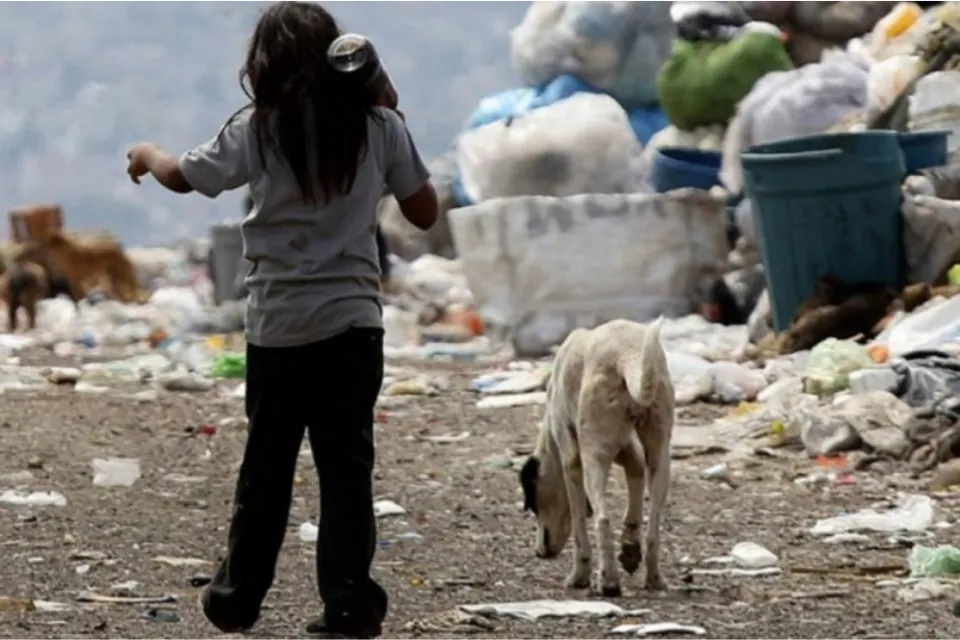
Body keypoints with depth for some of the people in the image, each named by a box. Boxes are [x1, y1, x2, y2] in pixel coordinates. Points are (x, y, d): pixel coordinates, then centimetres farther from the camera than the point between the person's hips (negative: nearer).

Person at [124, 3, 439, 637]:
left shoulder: (260, 130, -4)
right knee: (347, 467, 2)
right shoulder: (379, 125, -1)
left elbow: (183, 175, 8)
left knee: (266, 466, 12)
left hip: (280, 326, 0)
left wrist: (146, 154, 30)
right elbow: (425, 211, 6)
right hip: (354, 322, 0)